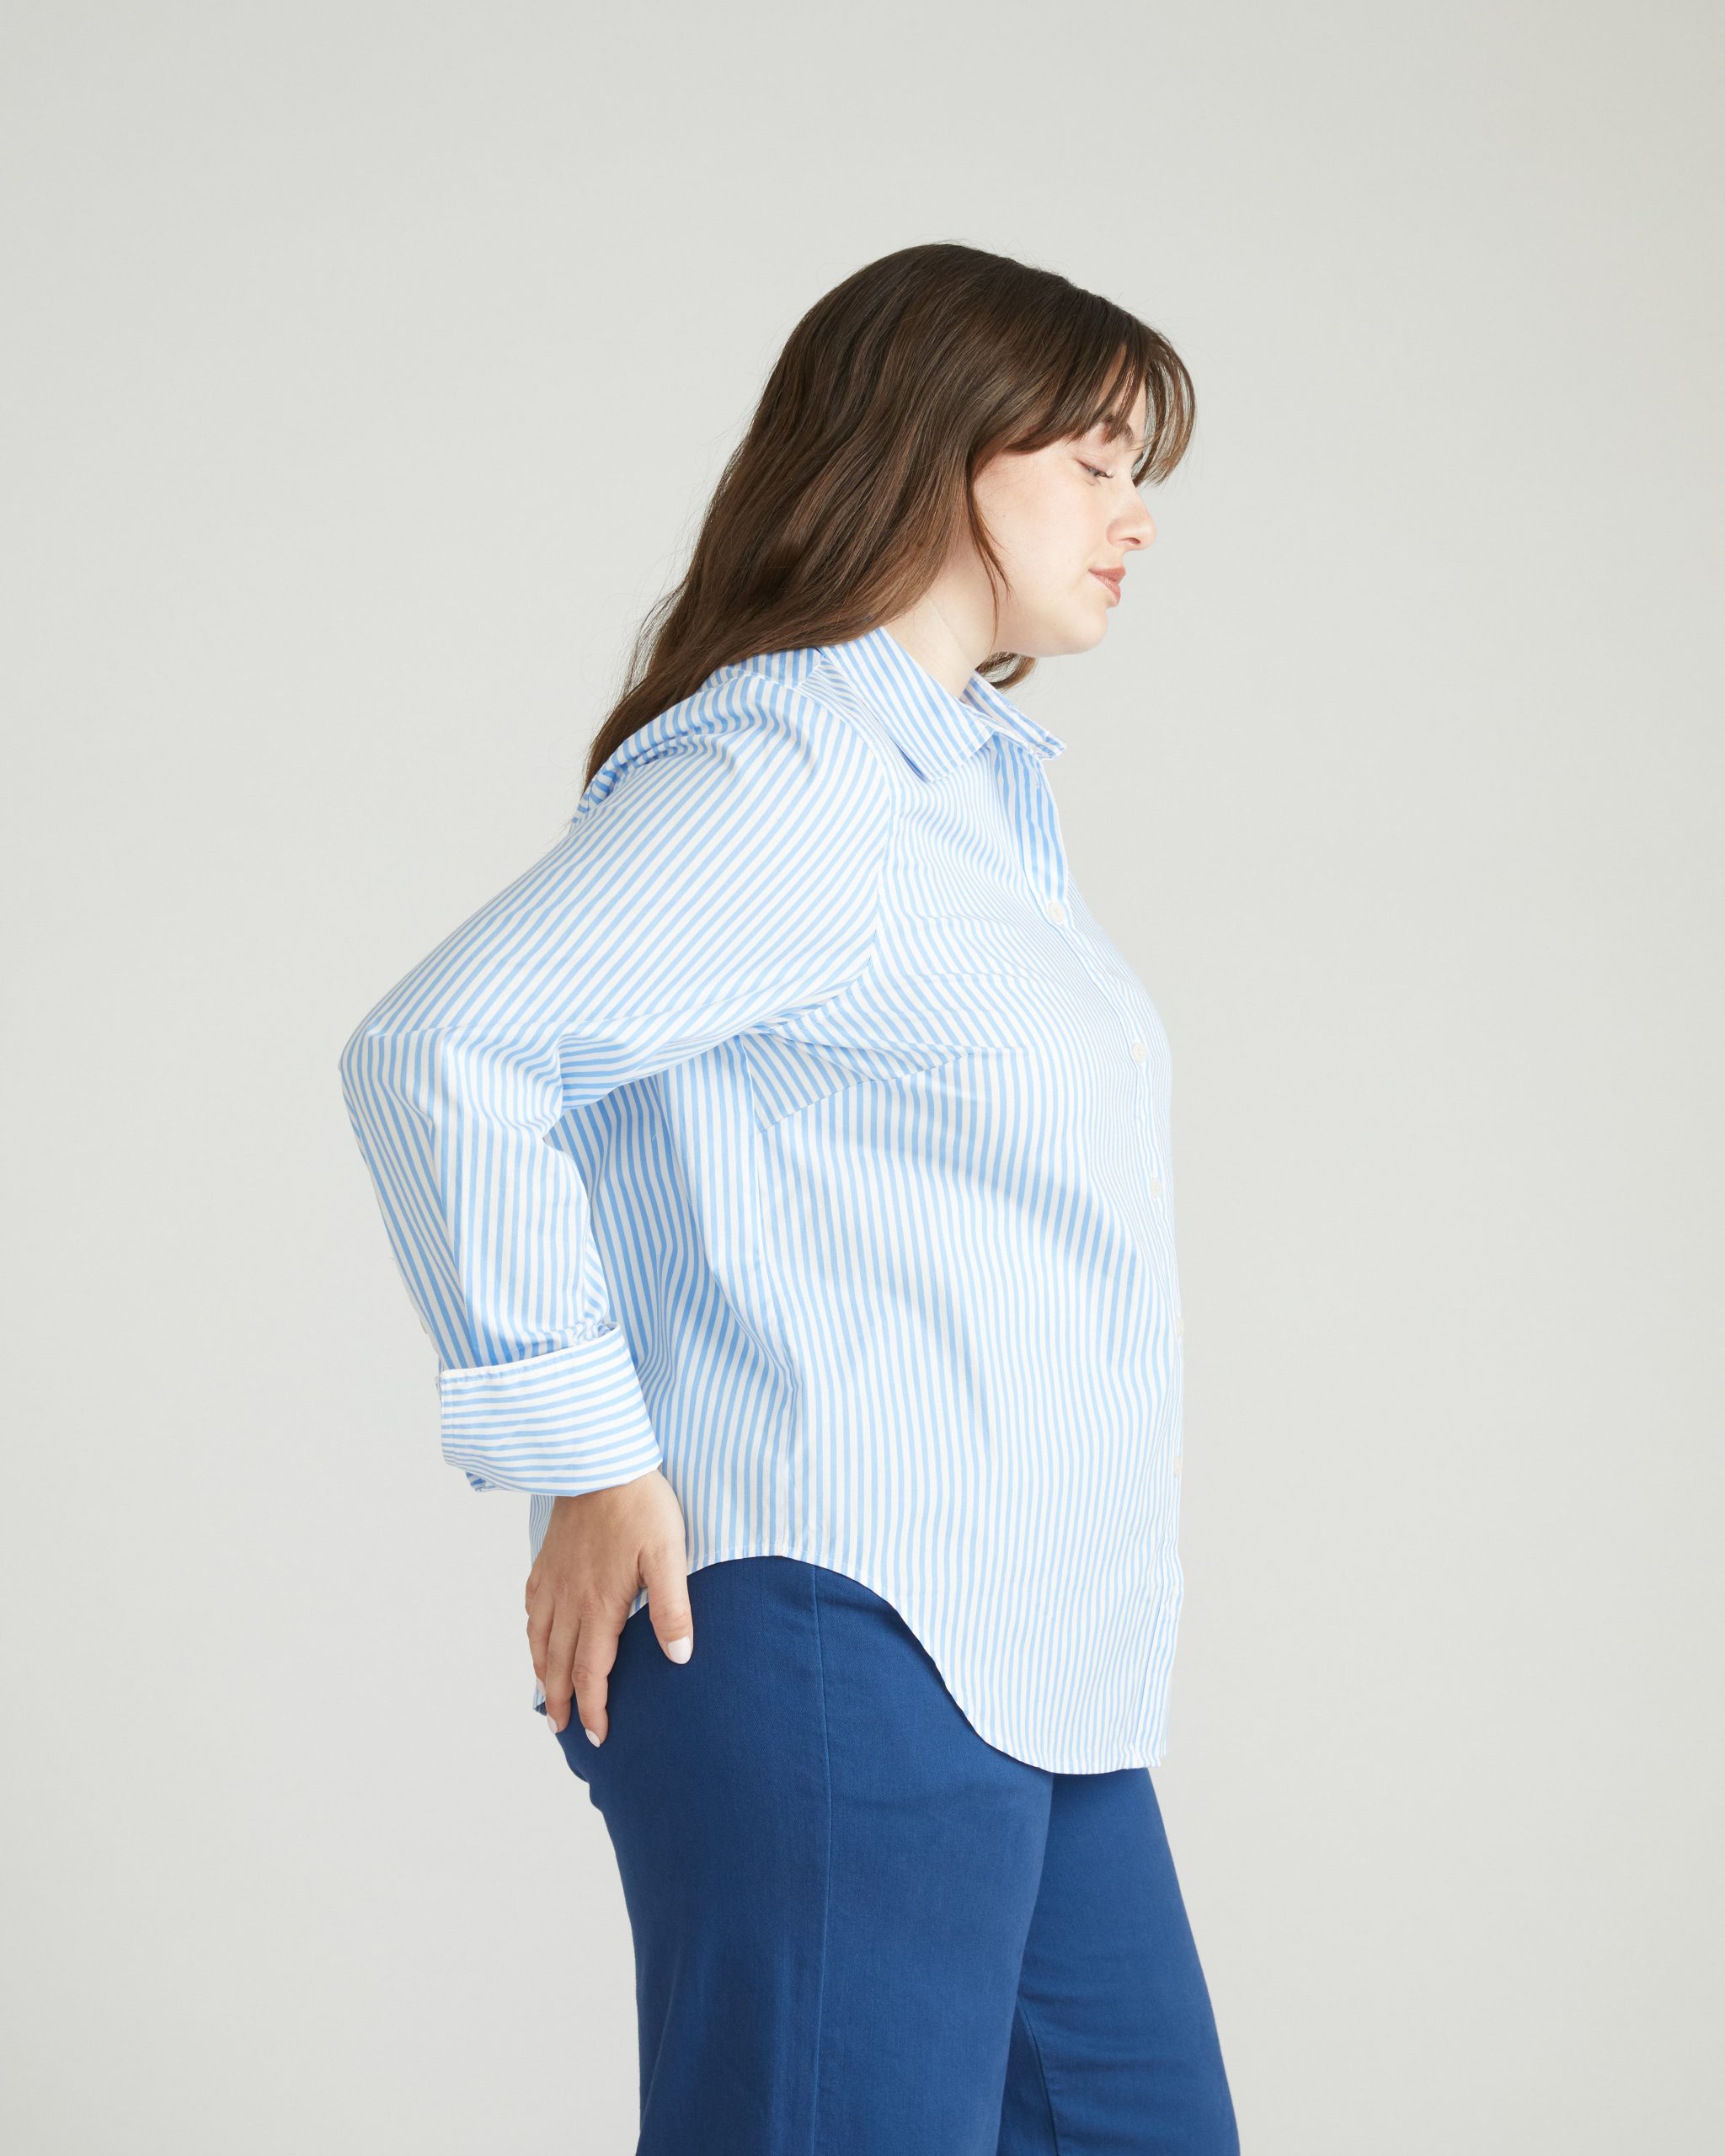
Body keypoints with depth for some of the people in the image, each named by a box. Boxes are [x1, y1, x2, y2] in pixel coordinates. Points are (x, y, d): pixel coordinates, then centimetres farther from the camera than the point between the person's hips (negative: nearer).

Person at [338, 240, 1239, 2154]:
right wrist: (583, 1457, -19)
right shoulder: (782, 779, -11)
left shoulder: (975, 790, 20)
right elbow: (440, 1049, -21)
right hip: (837, 1640, -9)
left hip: (1034, 1672, 10)